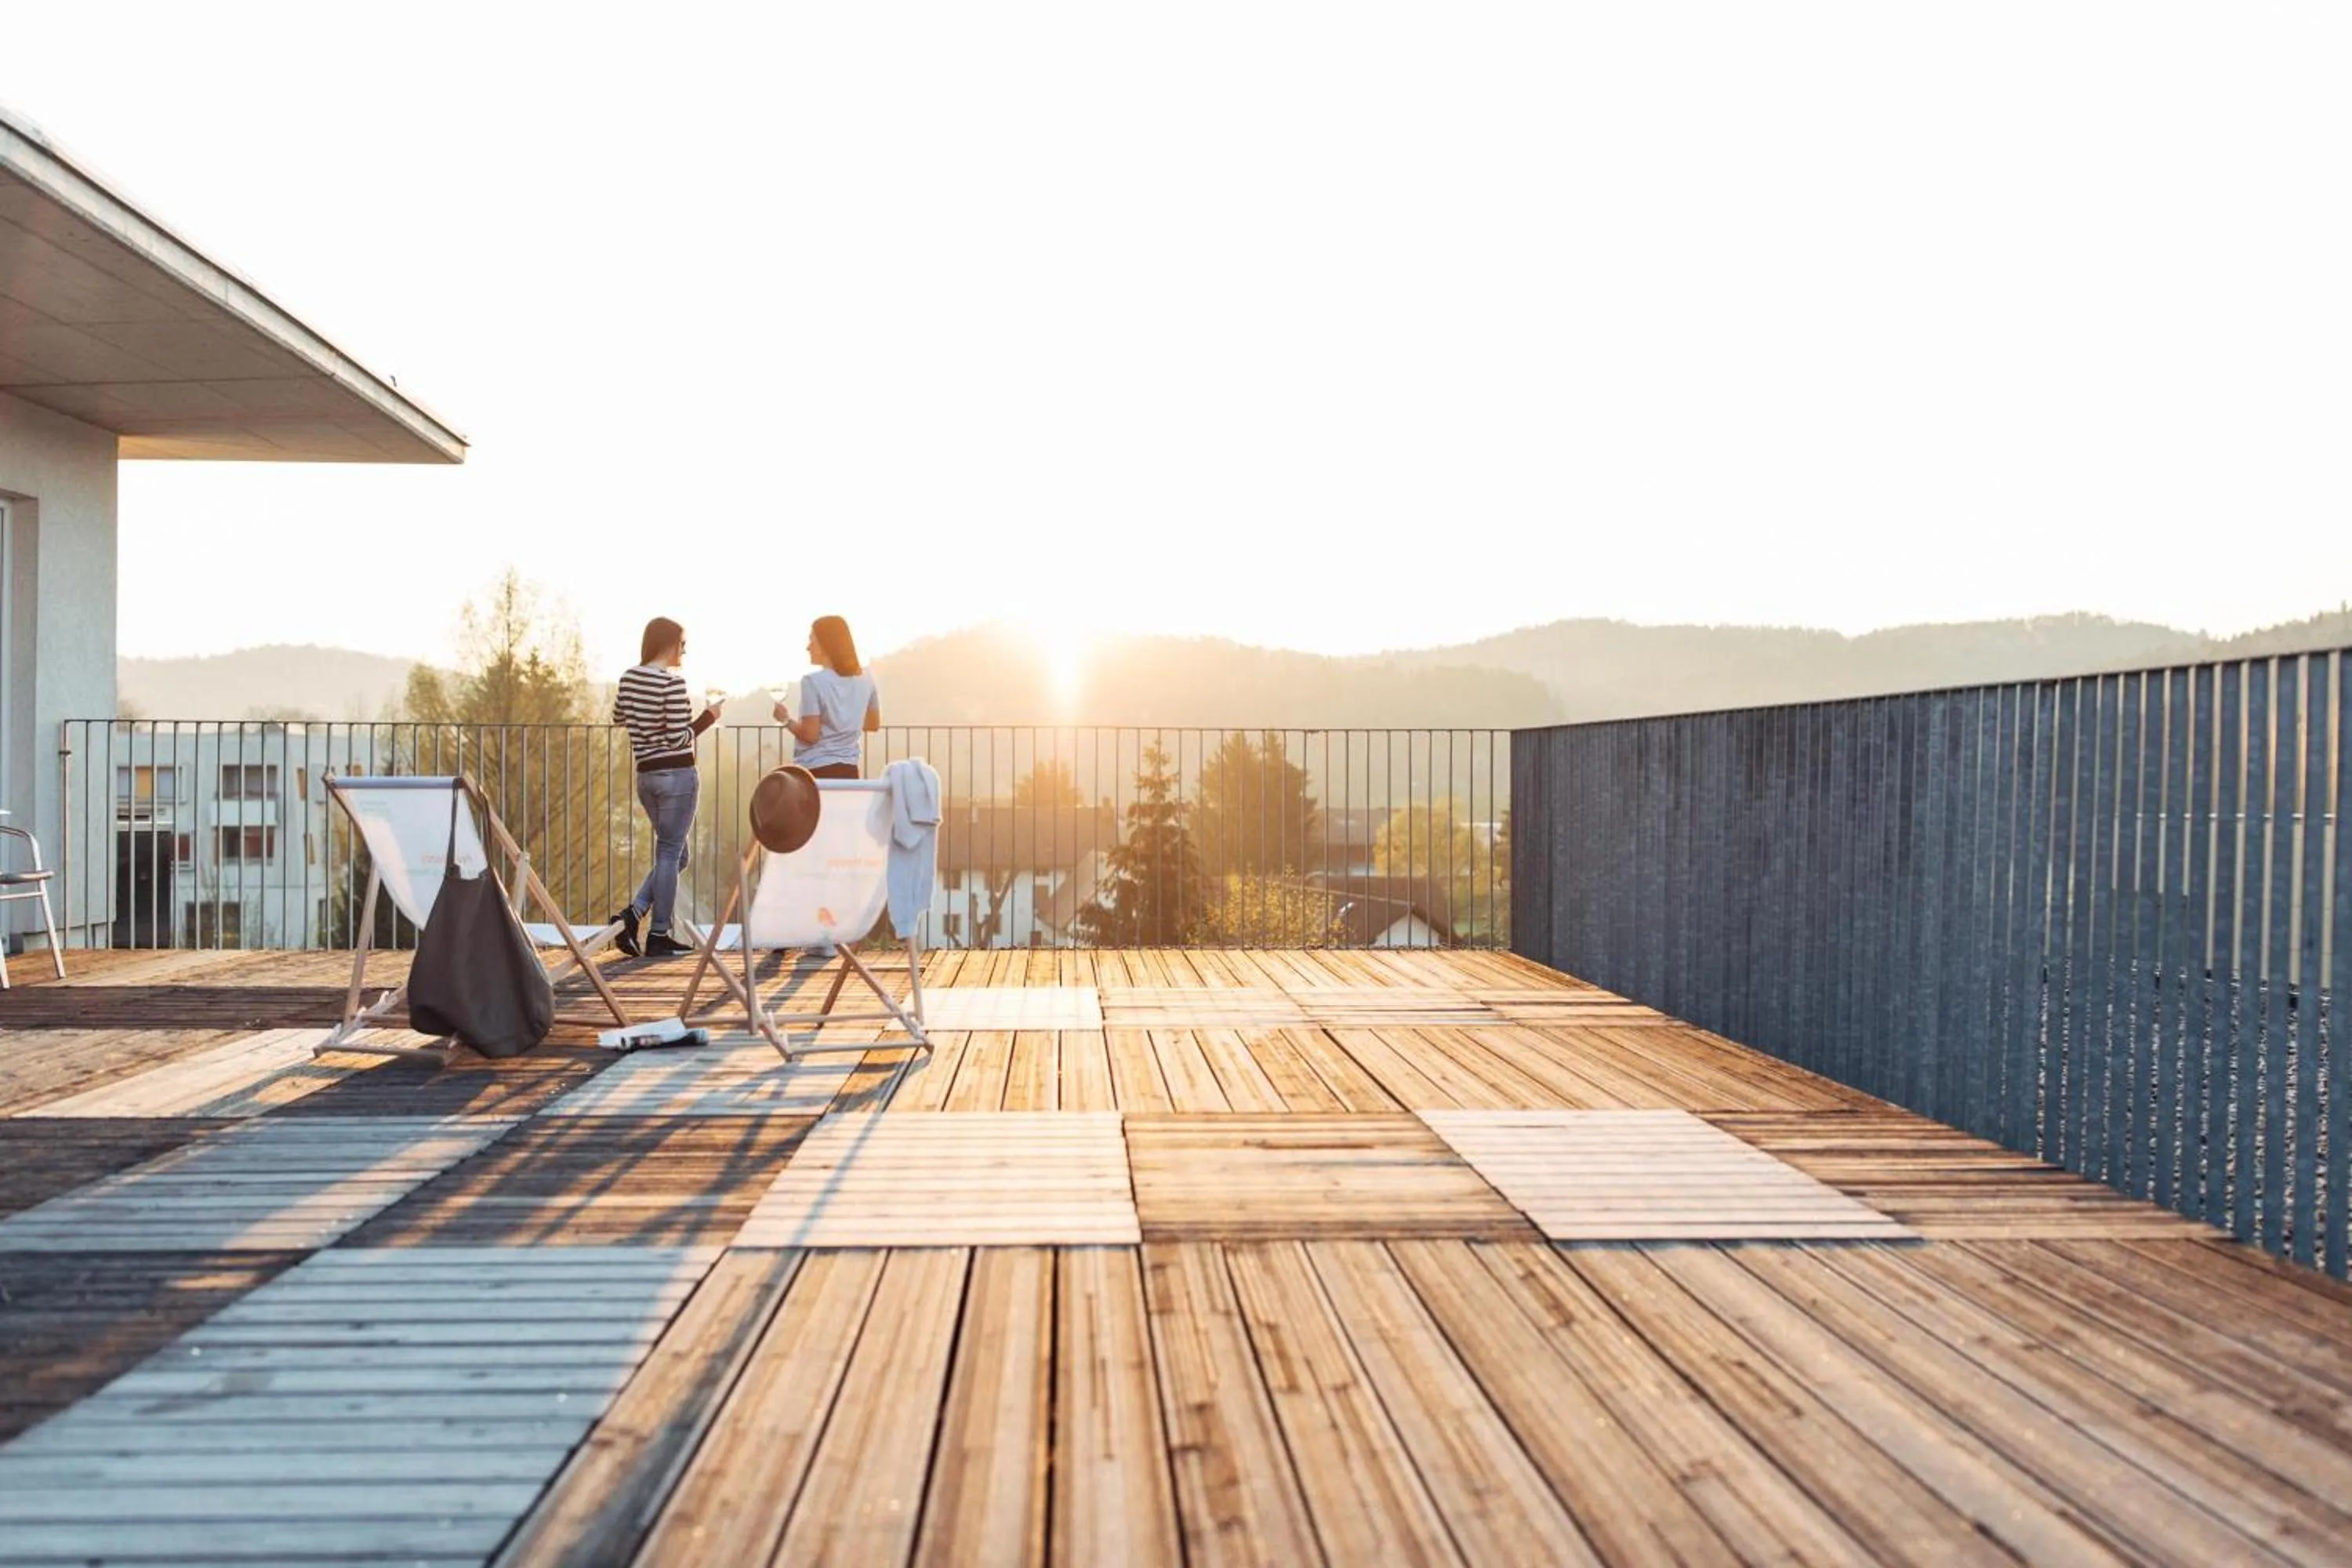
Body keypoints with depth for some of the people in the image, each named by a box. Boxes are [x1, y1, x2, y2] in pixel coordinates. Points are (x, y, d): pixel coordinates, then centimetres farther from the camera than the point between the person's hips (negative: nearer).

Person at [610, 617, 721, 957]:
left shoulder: (629, 678, 8)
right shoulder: (673, 682, -15)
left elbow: (618, 717, 25)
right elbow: (679, 738, -17)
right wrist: (708, 717, -4)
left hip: (646, 775, 8)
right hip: (678, 775, -7)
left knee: (673, 853, 18)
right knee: (670, 854, 1)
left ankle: (632, 914, 6)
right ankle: (659, 936, 5)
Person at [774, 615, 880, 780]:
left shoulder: (813, 681, -13)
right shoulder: (865, 677, 5)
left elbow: (810, 735, -13)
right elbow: (874, 724, 15)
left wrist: (786, 719, 3)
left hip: (815, 771, -5)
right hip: (848, 770, 6)